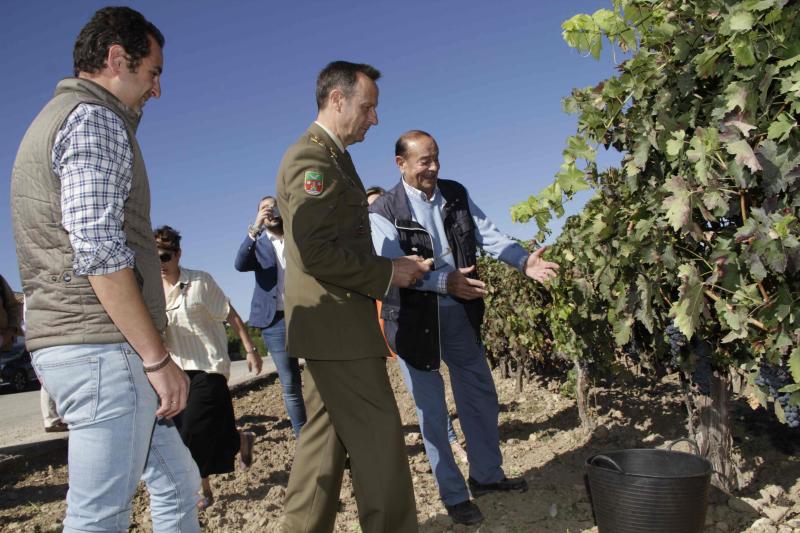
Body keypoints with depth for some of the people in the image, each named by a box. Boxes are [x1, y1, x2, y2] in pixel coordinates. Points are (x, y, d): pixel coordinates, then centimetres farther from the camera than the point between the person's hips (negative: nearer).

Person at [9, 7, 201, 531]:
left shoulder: (53, 118, 23)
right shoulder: (94, 118, -8)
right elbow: (98, 249, -20)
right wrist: (158, 357, -17)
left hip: (68, 344, 10)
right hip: (103, 348, -10)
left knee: (179, 482, 16)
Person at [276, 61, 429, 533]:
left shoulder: (327, 156, 19)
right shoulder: (313, 158, -14)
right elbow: (315, 253, -23)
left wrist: (392, 266, 14)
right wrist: (387, 274, -14)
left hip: (332, 330, 11)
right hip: (336, 328, -11)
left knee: (325, 440, 15)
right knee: (379, 445, -5)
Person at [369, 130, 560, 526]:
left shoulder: (456, 194, 4)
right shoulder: (384, 211, -11)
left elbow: (488, 235, -3)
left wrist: (523, 260, -21)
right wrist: (446, 281, -34)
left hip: (460, 314, 5)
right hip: (415, 319, -5)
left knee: (481, 396, 16)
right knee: (432, 411, 5)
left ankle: (486, 475, 36)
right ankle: (454, 495, 22)